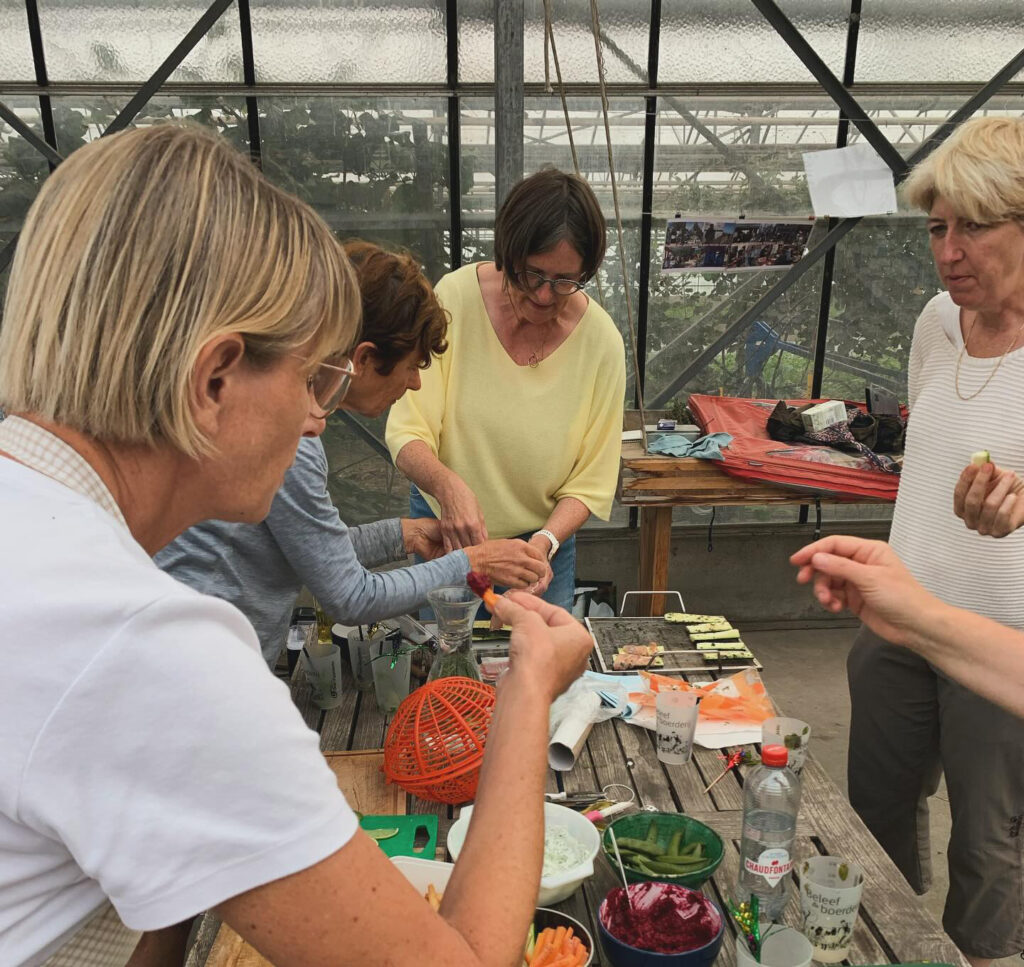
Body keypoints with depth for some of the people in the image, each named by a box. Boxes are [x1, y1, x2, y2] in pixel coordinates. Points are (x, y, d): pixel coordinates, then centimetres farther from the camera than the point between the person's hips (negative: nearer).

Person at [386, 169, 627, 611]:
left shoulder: (600, 340, -16)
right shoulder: (456, 296, -18)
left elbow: (591, 483, -10)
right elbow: (406, 432, -18)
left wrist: (545, 541, -27)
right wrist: (448, 484, -36)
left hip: (543, 538, 0)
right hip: (447, 532, 0)